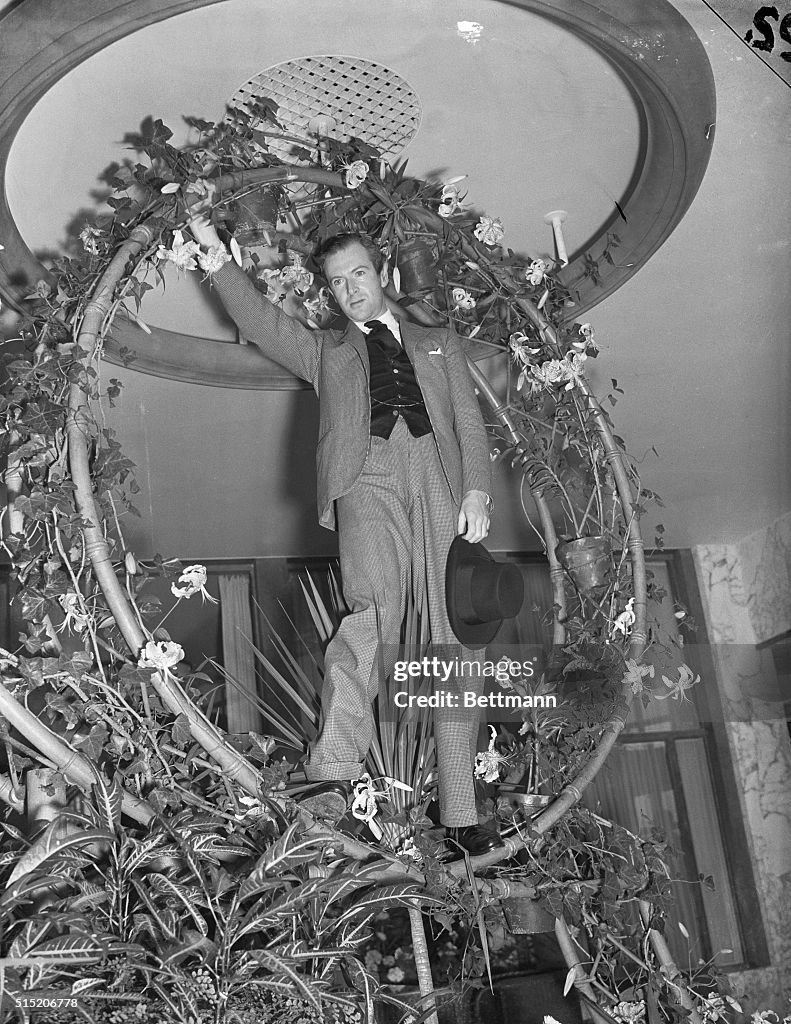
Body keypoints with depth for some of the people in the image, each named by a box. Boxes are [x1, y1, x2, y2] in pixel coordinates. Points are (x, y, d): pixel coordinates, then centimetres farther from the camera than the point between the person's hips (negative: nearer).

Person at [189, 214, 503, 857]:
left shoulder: (439, 343, 31)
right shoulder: (325, 351, 32)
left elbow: (470, 422, 18)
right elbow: (263, 323, 16)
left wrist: (477, 491, 1)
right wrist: (218, 257, 4)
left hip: (442, 476, 1)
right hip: (367, 477, -1)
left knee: (457, 642, -8)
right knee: (370, 610, -28)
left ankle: (461, 816, -7)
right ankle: (336, 773, -39)